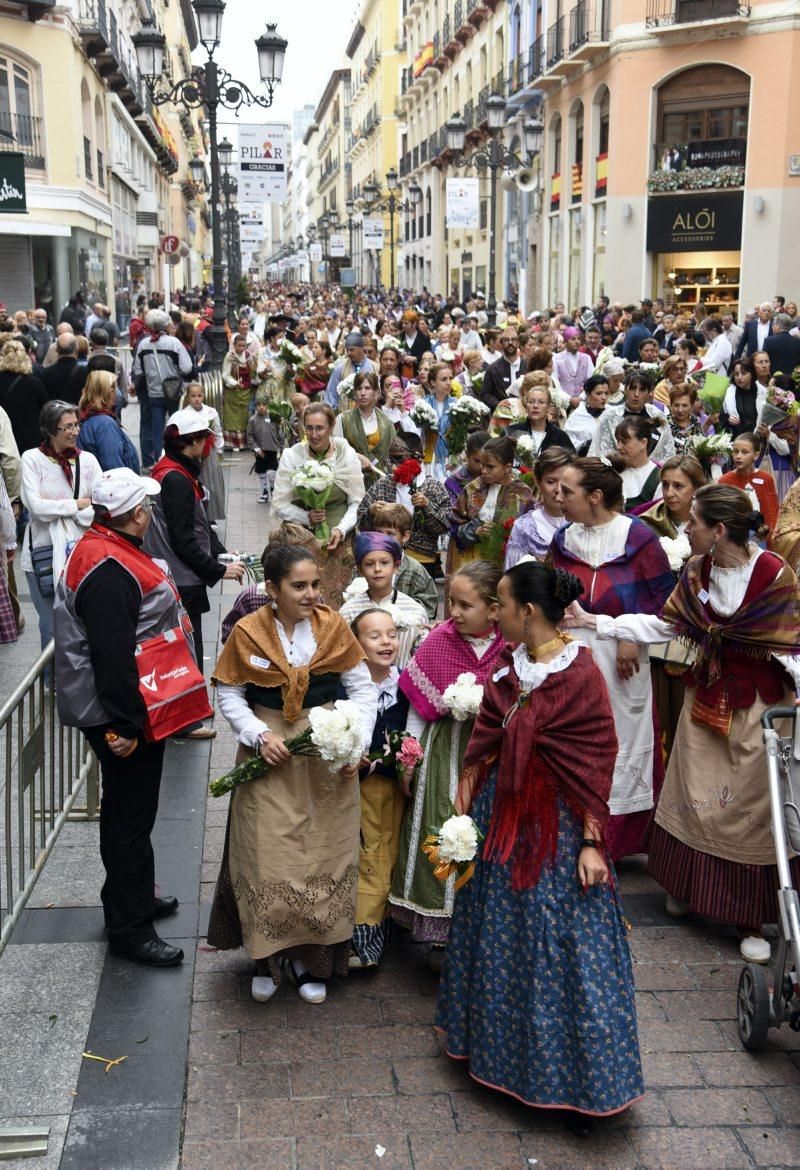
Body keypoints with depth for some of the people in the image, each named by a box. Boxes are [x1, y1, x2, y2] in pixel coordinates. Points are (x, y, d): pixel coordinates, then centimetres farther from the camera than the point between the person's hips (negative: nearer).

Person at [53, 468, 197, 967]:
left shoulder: (113, 551, 10)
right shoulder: (107, 570, -26)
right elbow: (111, 655, -29)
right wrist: (124, 725, -26)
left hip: (136, 706, 11)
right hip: (120, 716, -11)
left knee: (127, 808, 22)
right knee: (131, 814, -1)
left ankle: (134, 894, 38)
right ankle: (130, 928, 10)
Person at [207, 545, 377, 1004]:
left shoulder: (334, 626, -5)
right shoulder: (248, 632, -7)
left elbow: (363, 690, -1)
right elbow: (229, 694, 1)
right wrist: (259, 734, -13)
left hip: (328, 757, 1)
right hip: (269, 759, -1)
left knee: (323, 857, 8)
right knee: (268, 859, 3)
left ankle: (311, 958, 25)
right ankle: (268, 958, 24)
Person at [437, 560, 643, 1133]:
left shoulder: (580, 675, -16)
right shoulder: (510, 667, 3)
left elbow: (594, 763, -16)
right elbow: (483, 745, 7)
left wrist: (590, 842, -17)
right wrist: (462, 812, 4)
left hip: (554, 825, -7)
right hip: (499, 815, 7)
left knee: (562, 945, 1)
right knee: (497, 933, 18)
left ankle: (578, 1085, 16)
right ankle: (497, 1045, 39)